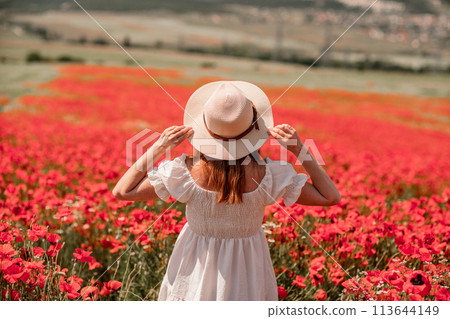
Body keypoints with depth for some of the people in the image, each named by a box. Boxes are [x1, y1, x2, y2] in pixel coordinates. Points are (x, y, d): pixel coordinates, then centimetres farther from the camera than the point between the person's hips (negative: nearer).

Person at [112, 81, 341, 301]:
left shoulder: (188, 173, -26)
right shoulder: (267, 176, -25)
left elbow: (122, 192, -17)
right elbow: (331, 197, -14)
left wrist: (158, 148, -19)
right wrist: (300, 150, -19)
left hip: (197, 267, 0)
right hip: (246, 277, 1)